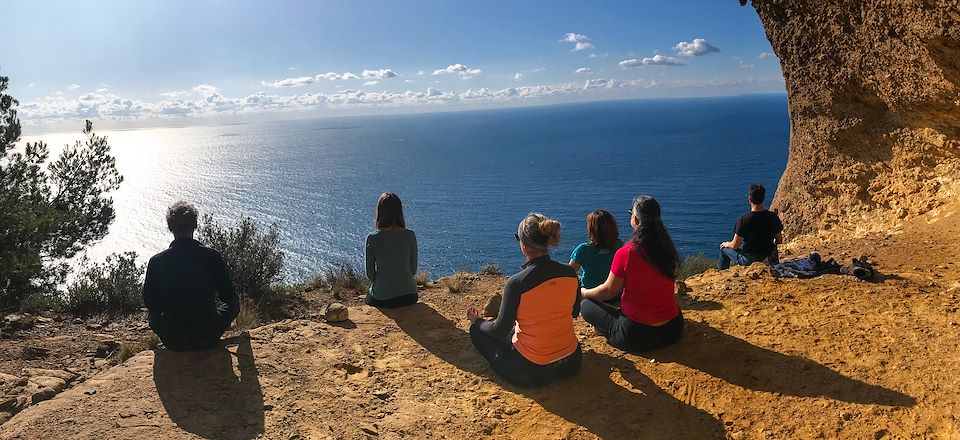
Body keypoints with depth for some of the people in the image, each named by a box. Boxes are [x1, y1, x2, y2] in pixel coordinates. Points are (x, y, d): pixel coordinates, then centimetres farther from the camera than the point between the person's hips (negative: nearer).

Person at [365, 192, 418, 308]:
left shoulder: (373, 238, -13)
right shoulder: (410, 235, -8)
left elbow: (370, 274, -5)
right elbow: (414, 269, 1)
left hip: (381, 299, -2)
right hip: (409, 296, 3)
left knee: (368, 298, 31)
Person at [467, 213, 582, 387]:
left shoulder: (517, 283, -25)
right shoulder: (570, 273, -9)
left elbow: (500, 330, -12)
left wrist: (477, 321, 8)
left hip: (531, 372, -5)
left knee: (477, 330, 13)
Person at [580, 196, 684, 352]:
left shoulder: (625, 254, -21)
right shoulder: (668, 249, -4)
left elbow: (608, 291, -8)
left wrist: (584, 292, 12)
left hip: (637, 336, -6)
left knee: (585, 305, 9)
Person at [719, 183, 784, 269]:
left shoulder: (744, 219, -24)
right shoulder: (773, 217, -11)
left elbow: (735, 246, -16)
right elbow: (779, 241, 2)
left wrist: (726, 244, 6)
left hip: (748, 261, -5)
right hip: (767, 258, 5)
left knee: (724, 248, 20)